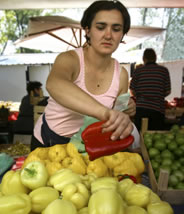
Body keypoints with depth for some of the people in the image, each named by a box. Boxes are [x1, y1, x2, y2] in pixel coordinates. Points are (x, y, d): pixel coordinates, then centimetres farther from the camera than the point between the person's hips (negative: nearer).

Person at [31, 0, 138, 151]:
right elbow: (54, 84, -48)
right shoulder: (69, 59, -23)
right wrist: (104, 112, -63)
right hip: (47, 142, -3)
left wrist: (124, 113, -21)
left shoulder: (121, 75, -11)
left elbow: (114, 123, 1)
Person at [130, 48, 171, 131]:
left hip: (141, 108, 0)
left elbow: (132, 90, 4)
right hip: (158, 109, 0)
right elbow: (168, 91, 4)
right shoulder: (164, 70, 4)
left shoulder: (138, 70, 2)